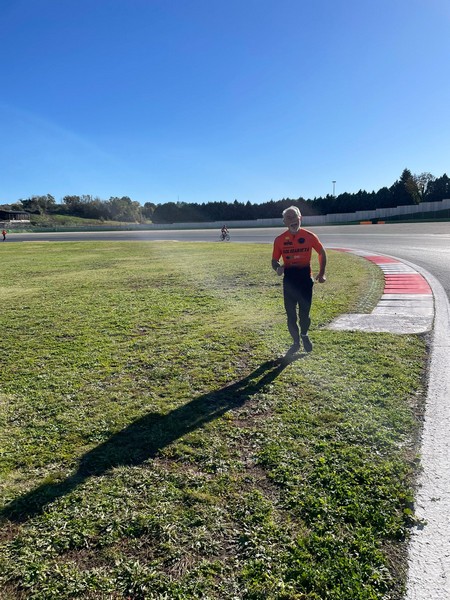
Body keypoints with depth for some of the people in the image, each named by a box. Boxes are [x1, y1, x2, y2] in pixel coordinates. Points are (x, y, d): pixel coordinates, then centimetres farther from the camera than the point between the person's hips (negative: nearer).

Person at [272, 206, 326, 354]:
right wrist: (278, 268, -21)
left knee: (304, 313, 6)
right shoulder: (280, 240, -2)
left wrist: (321, 274, 7)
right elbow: (274, 260, 3)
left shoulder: (309, 236, -4)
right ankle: (296, 342, 24)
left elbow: (322, 253, 10)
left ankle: (304, 335, 36)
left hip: (305, 278, -1)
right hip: (289, 280, 1)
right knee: (291, 314, 6)